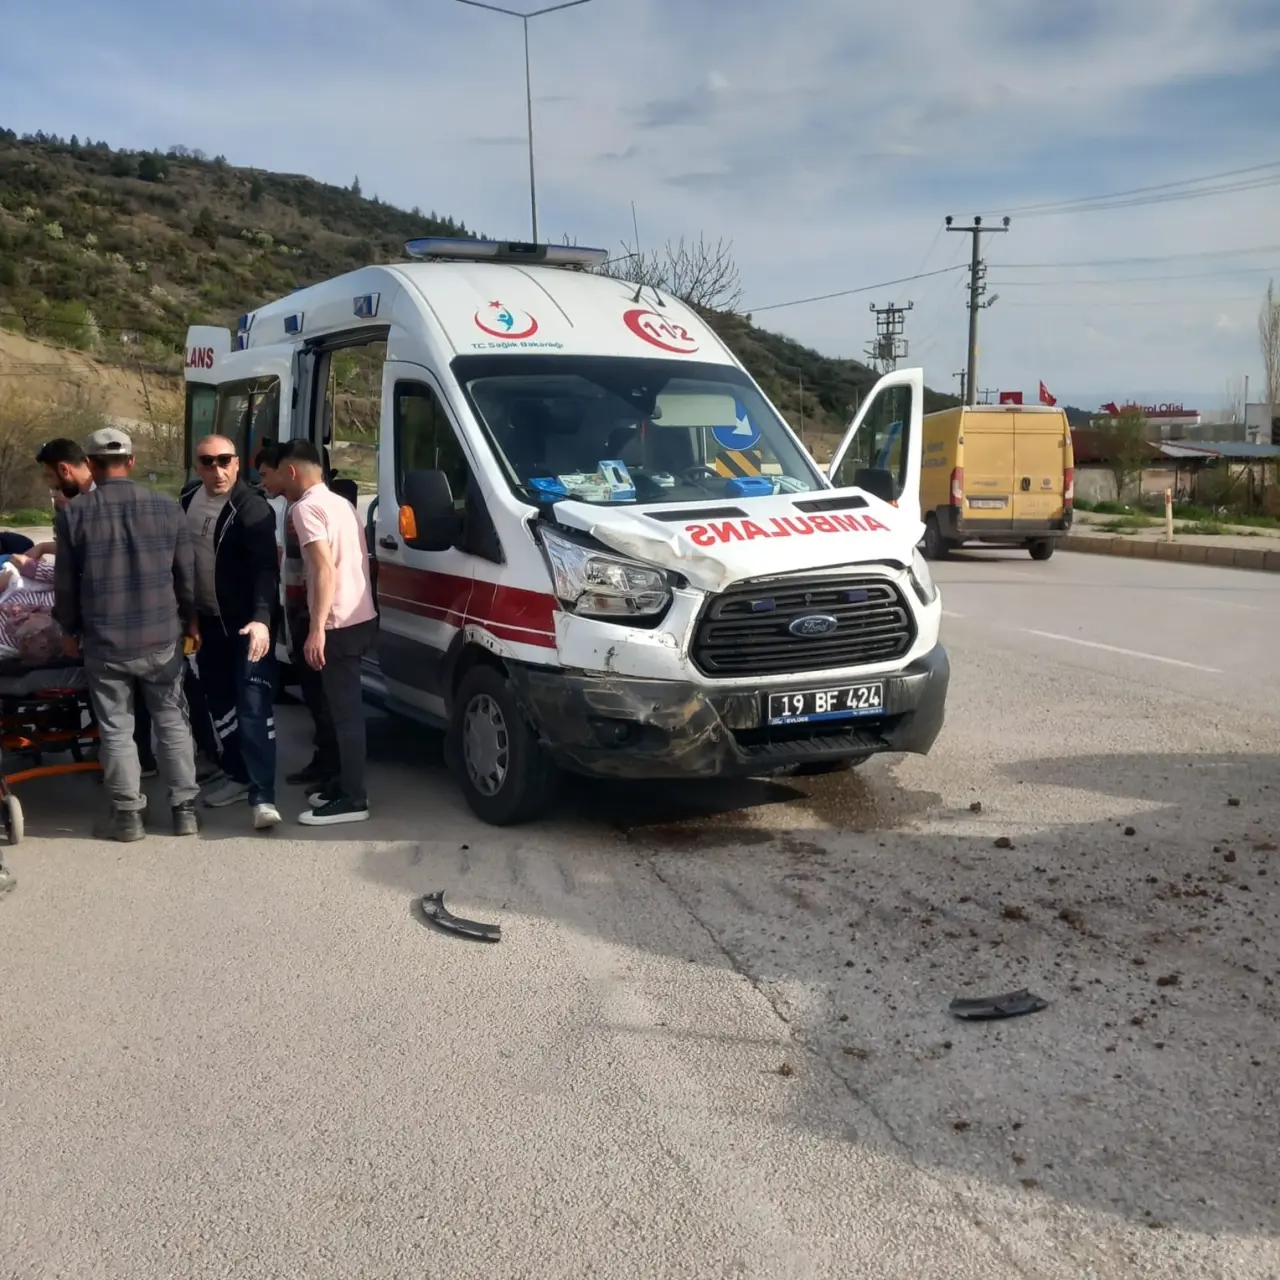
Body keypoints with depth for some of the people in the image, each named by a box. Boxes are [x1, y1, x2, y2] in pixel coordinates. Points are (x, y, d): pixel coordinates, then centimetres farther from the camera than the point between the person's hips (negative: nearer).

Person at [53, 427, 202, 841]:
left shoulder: (72, 514, -6)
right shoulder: (167, 507, -3)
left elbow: (65, 582, 0)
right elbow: (187, 574, 4)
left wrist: (71, 629, 15)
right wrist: (191, 621, 18)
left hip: (103, 640, -1)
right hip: (161, 636, 1)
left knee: (115, 729, 9)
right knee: (172, 722, 12)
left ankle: (128, 814, 14)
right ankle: (184, 809, 15)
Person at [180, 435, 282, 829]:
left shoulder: (251, 508, -16)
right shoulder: (188, 502, 8)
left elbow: (265, 569, -25)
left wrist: (262, 619, -38)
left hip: (248, 623, -8)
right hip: (208, 622, 8)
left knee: (253, 707, -11)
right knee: (220, 704, 16)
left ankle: (262, 795, -12)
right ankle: (238, 776, 31)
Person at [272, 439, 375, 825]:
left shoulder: (306, 507, -11)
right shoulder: (341, 503, 18)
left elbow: (326, 569, -22)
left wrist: (317, 629, -25)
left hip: (340, 624, -10)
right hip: (360, 617, 10)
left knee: (345, 710, -6)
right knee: (345, 707, 16)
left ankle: (352, 799, -2)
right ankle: (345, 785, 25)